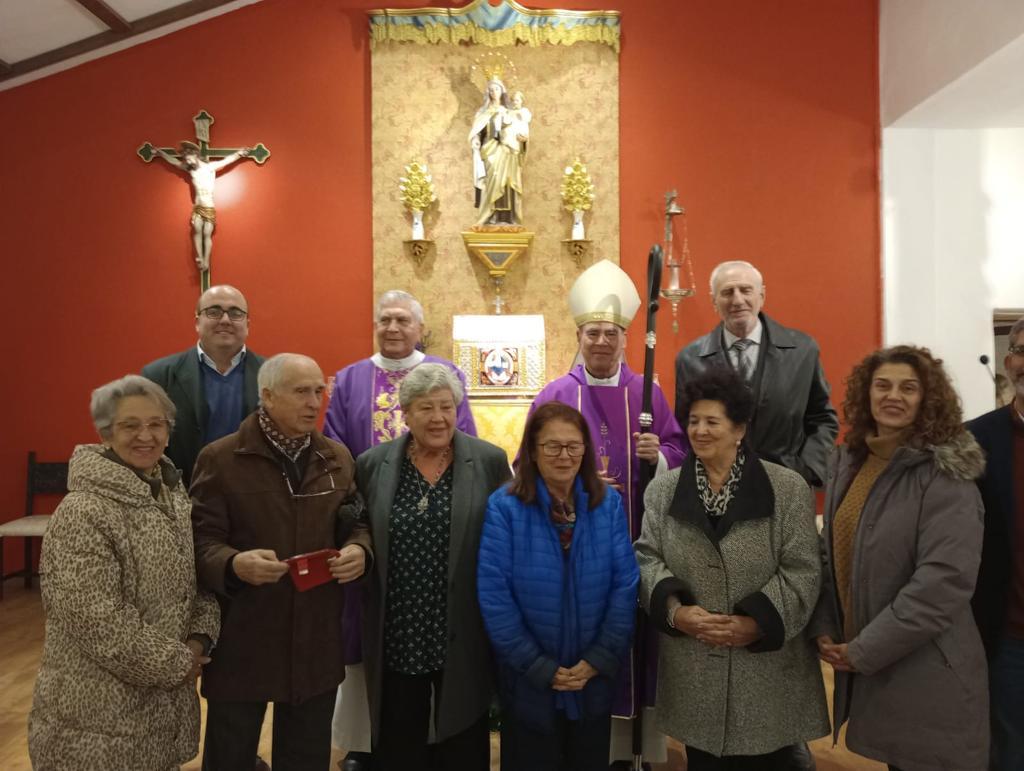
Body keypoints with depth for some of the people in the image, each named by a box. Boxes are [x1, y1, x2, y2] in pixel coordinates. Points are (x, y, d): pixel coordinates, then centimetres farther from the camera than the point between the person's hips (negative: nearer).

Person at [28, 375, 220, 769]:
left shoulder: (173, 492, 3)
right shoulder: (82, 513, -19)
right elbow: (98, 620, -23)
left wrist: (199, 640, -6)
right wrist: (177, 662, -15)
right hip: (102, 707, -6)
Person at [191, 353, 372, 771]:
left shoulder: (337, 457, 7)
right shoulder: (220, 458, -7)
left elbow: (356, 524, 11)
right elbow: (201, 540, -9)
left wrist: (359, 550, -11)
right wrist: (234, 563, -29)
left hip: (317, 640, 4)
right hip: (243, 640, -3)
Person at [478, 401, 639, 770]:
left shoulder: (608, 504, -4)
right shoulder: (504, 506, -13)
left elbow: (626, 585, -5)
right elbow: (493, 595, -16)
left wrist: (598, 660, -12)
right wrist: (540, 668, -15)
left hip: (594, 679, 3)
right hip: (529, 683, -2)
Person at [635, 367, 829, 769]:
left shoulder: (788, 487, -5)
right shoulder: (663, 490, 4)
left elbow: (802, 570, -7)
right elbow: (647, 558, 2)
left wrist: (756, 623, -17)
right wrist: (674, 611, -14)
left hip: (769, 669, -2)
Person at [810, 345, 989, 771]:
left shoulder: (945, 477, -15)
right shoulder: (847, 463, 3)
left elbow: (945, 581, -22)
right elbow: (831, 551, 10)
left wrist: (865, 651, -19)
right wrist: (823, 628, 1)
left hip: (927, 671, -5)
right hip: (859, 663, 6)